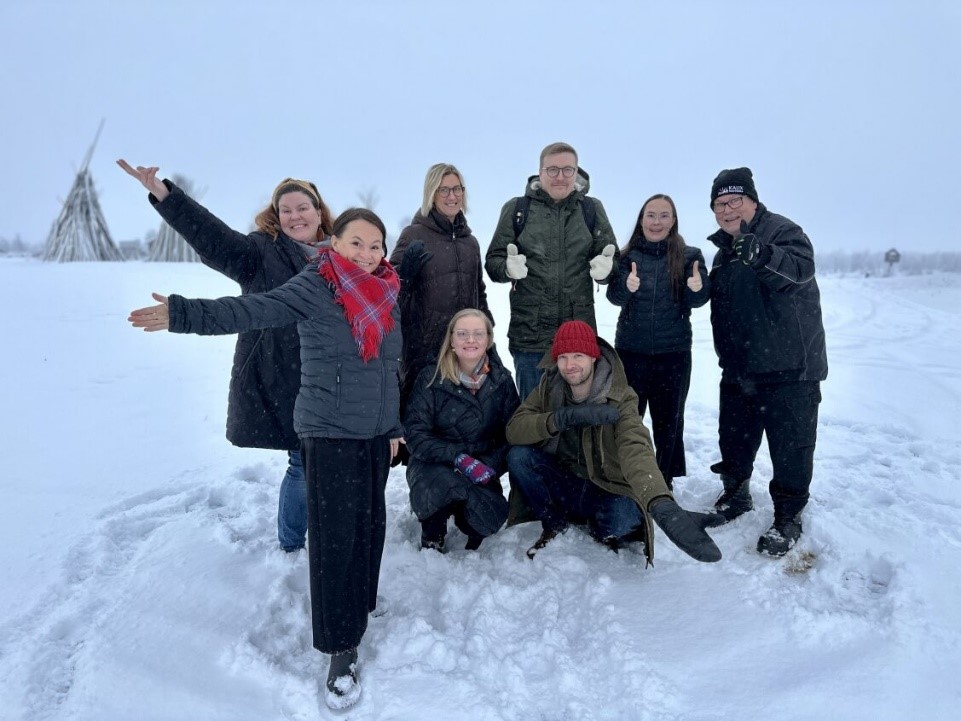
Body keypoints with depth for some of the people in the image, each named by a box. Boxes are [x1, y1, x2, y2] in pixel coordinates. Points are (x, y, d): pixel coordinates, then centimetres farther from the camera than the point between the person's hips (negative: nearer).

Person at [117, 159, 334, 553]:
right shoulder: (261, 251, -2)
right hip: (281, 383, -5)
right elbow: (212, 236, -17)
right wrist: (163, 194, -29)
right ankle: (290, 547, 19)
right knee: (304, 463, -3)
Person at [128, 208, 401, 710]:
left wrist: (394, 426, 17)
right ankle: (342, 649, 7)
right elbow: (251, 310, -25)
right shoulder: (313, 287, -11)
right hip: (329, 433, -6)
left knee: (369, 525, 15)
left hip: (375, 433, 6)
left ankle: (358, 601, 39)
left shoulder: (387, 294, 8)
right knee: (334, 536, -5)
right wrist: (184, 314, -39)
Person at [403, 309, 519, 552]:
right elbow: (414, 434, -14)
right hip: (433, 465, -2)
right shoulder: (431, 378, -8)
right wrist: (458, 457, -26)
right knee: (450, 484, -36)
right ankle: (432, 536, 0)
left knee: (490, 520, -24)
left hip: (481, 469, 2)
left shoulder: (501, 380, 1)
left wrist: (491, 464, -21)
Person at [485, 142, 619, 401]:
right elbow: (493, 261, 4)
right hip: (530, 331, -1)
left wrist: (605, 268, -14)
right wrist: (509, 268, -19)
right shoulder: (517, 209, 4)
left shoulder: (592, 209, 7)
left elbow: (612, 258, 9)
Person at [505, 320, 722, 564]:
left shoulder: (620, 399, -20)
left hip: (607, 493, -3)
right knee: (518, 455, -23)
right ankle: (554, 525, 1)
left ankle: (603, 530, 3)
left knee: (622, 518, -36)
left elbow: (635, 449, -38)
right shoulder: (549, 387, -9)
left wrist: (664, 508, -59)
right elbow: (514, 429, -19)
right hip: (564, 486, 3)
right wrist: (568, 416, -35)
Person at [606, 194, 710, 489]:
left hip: (673, 353, 0)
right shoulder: (627, 256, 2)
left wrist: (696, 287, -31)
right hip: (631, 351, 0)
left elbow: (698, 300, -8)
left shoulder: (689, 256, 1)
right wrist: (627, 286, -31)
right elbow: (614, 296, -9)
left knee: (668, 420, 10)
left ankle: (665, 481, 26)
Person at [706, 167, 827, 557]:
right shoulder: (724, 251, 16)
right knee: (734, 438, 17)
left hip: (788, 366, -7)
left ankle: (788, 517, 14)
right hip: (739, 368, 8)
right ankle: (735, 493, 37)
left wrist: (759, 255, -49)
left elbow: (801, 267, -30)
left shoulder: (782, 231, -9)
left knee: (791, 445, 0)